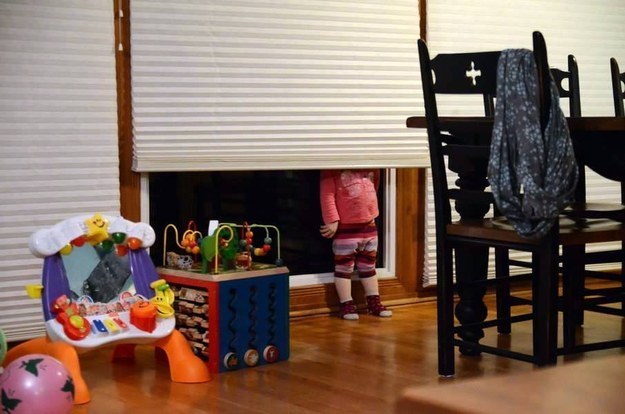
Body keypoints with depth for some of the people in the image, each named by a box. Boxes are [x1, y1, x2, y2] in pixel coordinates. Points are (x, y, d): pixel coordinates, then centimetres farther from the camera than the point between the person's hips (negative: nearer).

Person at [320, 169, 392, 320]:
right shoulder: (332, 170, -11)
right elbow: (327, 196, -16)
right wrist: (332, 221, -21)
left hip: (369, 225, 6)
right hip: (345, 227, -6)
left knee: (369, 266, 16)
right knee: (344, 267, 3)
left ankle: (374, 303, 25)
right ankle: (346, 305, 9)